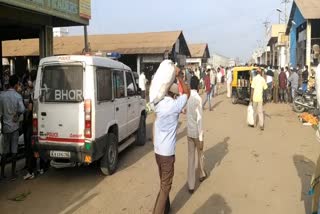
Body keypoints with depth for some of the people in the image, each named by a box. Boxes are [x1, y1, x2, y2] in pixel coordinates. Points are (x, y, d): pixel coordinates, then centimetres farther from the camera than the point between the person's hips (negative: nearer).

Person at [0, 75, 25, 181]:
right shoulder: (18, 96, -10)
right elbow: (22, 109, -23)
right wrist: (17, 115, -2)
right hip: (14, 126, -3)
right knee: (14, 150, 4)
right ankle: (13, 173, 8)